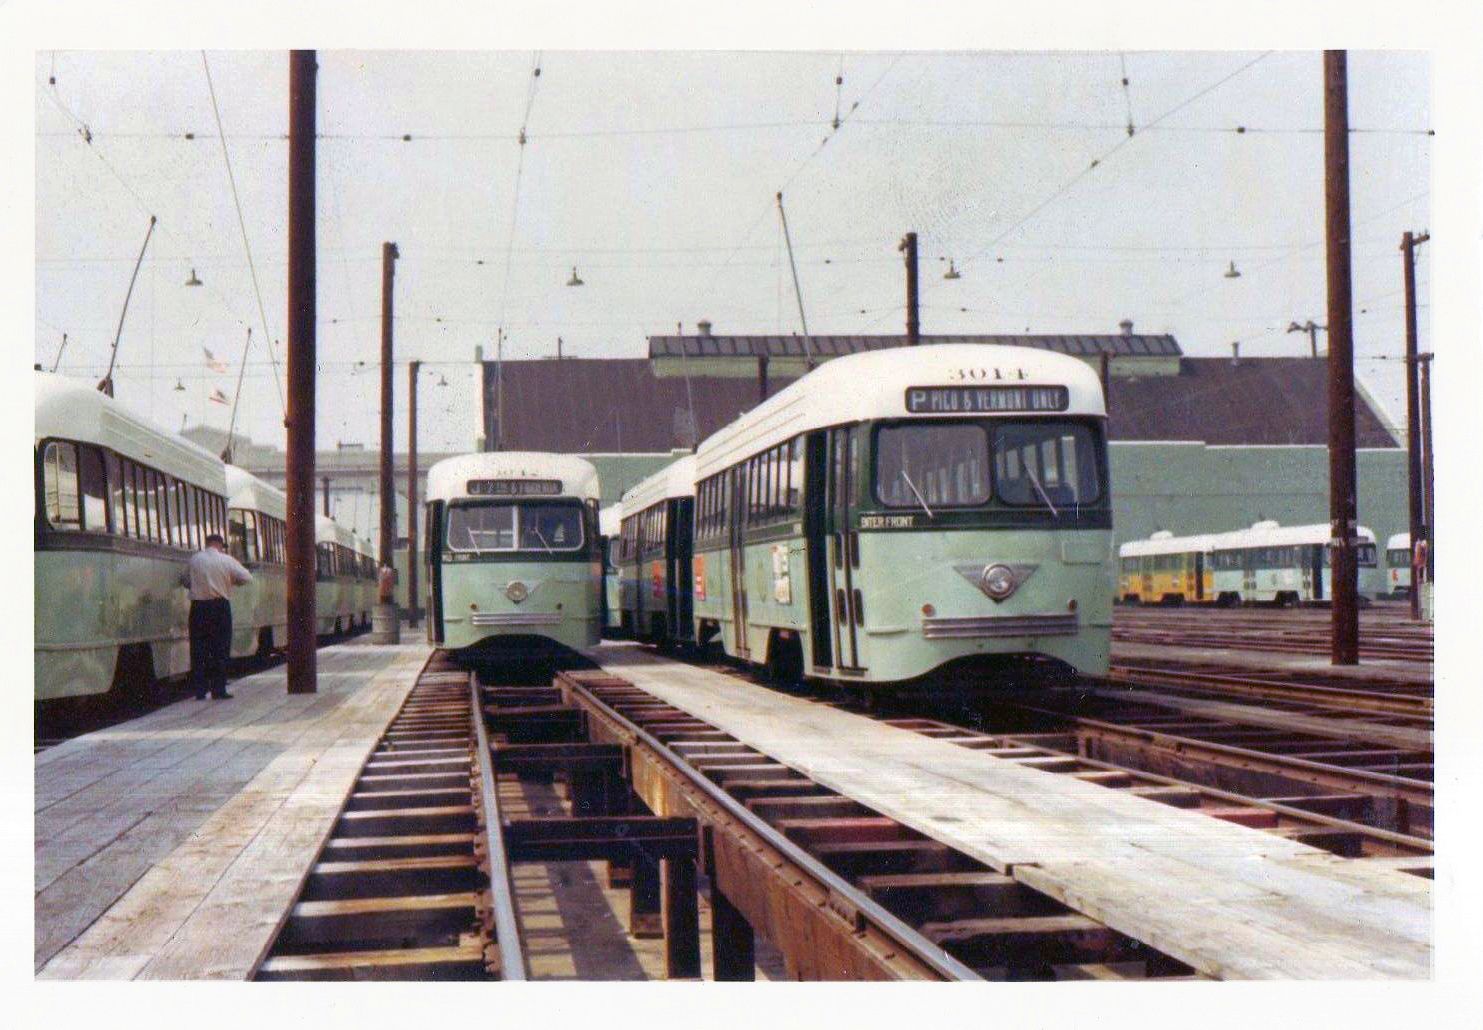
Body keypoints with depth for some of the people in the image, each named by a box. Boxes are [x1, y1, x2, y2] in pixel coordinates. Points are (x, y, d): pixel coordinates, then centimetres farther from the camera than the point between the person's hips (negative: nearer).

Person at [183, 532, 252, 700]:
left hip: (198, 606, 2)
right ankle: (218, 690, 1)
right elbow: (247, 578, -2)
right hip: (220, 606, -2)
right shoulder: (227, 560, -3)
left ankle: (200, 690, 6)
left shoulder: (194, 559, 3)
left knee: (198, 649, 7)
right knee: (220, 649, 3)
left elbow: (186, 580, 10)